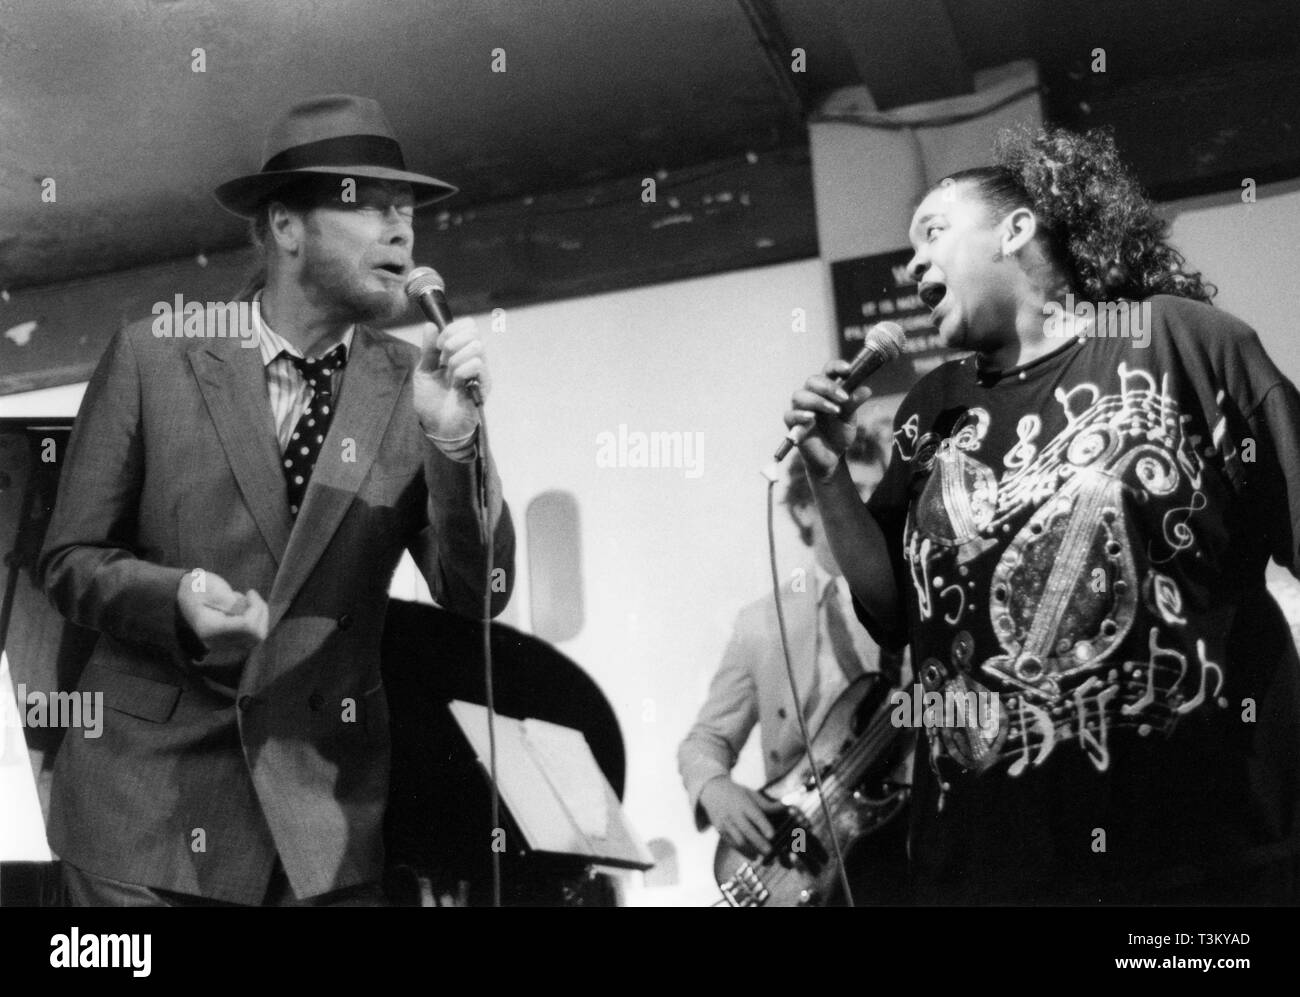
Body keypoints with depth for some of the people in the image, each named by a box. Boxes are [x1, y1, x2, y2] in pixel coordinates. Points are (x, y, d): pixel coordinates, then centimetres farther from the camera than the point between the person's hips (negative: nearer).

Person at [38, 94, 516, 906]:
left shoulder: (409, 387, -1)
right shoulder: (153, 359, -4)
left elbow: (478, 596, -5)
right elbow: (70, 561, 0)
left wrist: (454, 436, -20)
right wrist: (176, 596, -20)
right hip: (148, 803, -1)